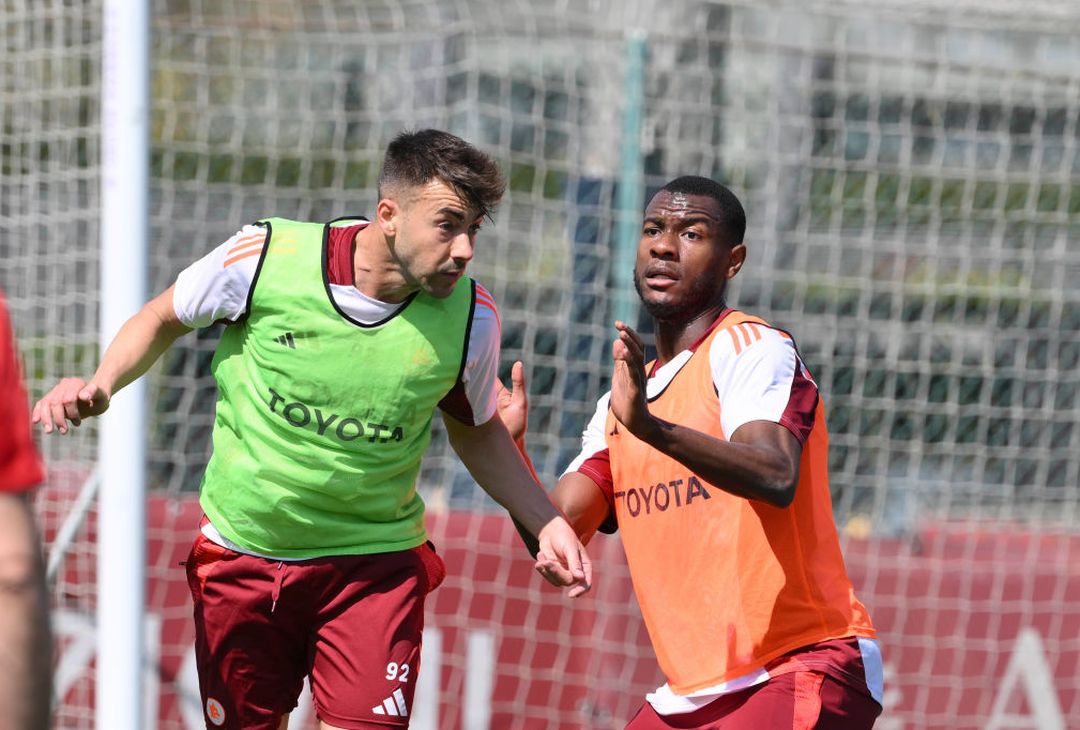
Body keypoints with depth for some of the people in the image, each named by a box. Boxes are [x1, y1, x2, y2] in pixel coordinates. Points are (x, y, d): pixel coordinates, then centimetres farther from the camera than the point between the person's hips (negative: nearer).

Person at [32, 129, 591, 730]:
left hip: (376, 563, 0)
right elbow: (164, 319, 4)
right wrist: (102, 384, -13)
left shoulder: (469, 315, -12)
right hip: (243, 553, 0)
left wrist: (546, 524, -1)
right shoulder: (264, 257, -17)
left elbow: (476, 431, 9)